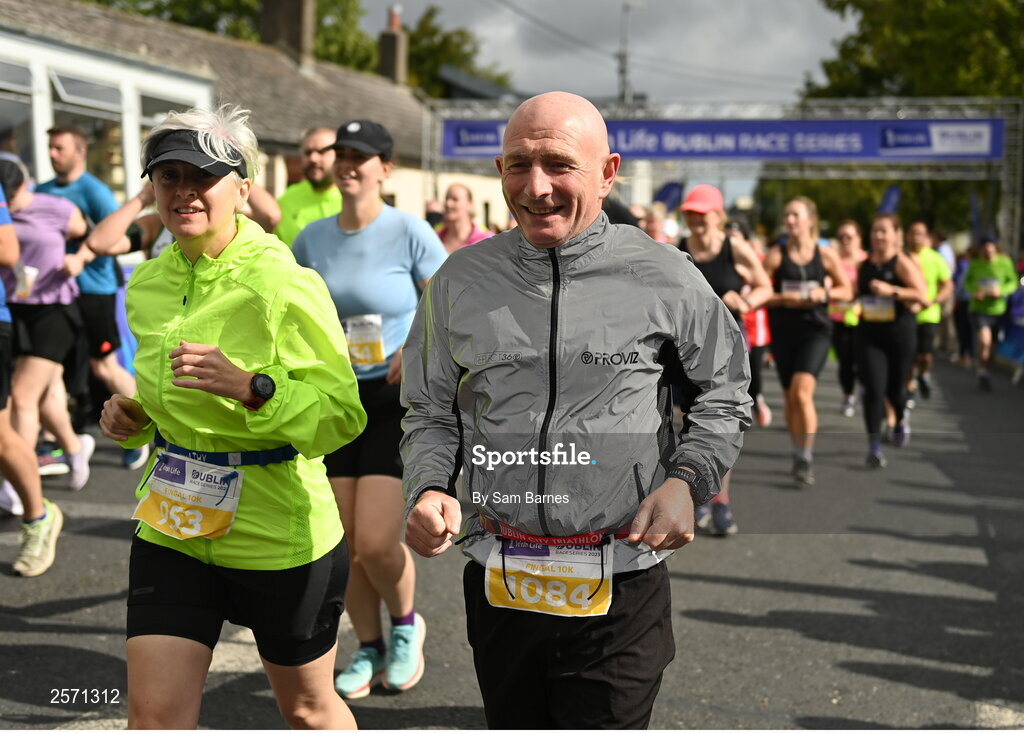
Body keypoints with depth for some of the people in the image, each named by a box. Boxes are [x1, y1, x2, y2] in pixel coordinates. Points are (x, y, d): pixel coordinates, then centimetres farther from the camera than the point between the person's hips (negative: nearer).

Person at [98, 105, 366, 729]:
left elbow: (343, 414, -18)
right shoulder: (148, 284, 4)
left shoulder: (286, 285, -17)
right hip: (172, 530, 5)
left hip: (277, 532, -5)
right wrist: (132, 417, 0)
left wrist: (249, 387, -32)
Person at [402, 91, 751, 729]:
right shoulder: (461, 281, 3)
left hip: (621, 589, -3)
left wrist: (686, 480, -7)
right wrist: (429, 490, -7)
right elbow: (431, 413, 12)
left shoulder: (663, 278, -4)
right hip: (499, 583, 3)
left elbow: (726, 396, 8)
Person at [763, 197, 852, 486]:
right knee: (790, 397, 9)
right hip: (784, 330, 2)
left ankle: (806, 457, -8)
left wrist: (824, 293, -9)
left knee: (802, 392, -19)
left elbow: (846, 290, 10)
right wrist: (783, 298, -17)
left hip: (816, 329, -2)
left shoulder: (825, 255, 1)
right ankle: (799, 455, 27)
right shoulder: (776, 255, 0)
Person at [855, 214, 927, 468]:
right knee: (873, 389, -10)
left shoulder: (902, 263, -8)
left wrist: (891, 291, -27)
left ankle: (901, 419, 45)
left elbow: (922, 295, -18)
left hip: (900, 334, -3)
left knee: (894, 388, 9)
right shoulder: (864, 265, 6)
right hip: (869, 335, 3)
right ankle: (874, 446, -5)